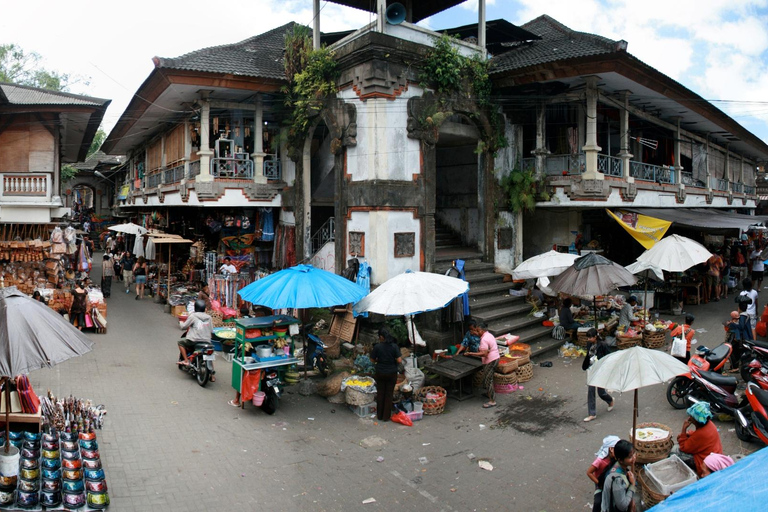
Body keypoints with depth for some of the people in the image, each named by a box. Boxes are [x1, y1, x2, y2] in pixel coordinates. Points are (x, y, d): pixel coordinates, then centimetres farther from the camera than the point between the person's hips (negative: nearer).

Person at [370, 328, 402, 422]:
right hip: (392, 373, 0)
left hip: (380, 373, 0)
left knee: (380, 393, 15)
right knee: (389, 394, 11)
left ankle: (379, 415, 24)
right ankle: (386, 416, 17)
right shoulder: (394, 346, -14)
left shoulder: (377, 346, -13)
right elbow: (399, 360, -15)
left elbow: (372, 360, -5)